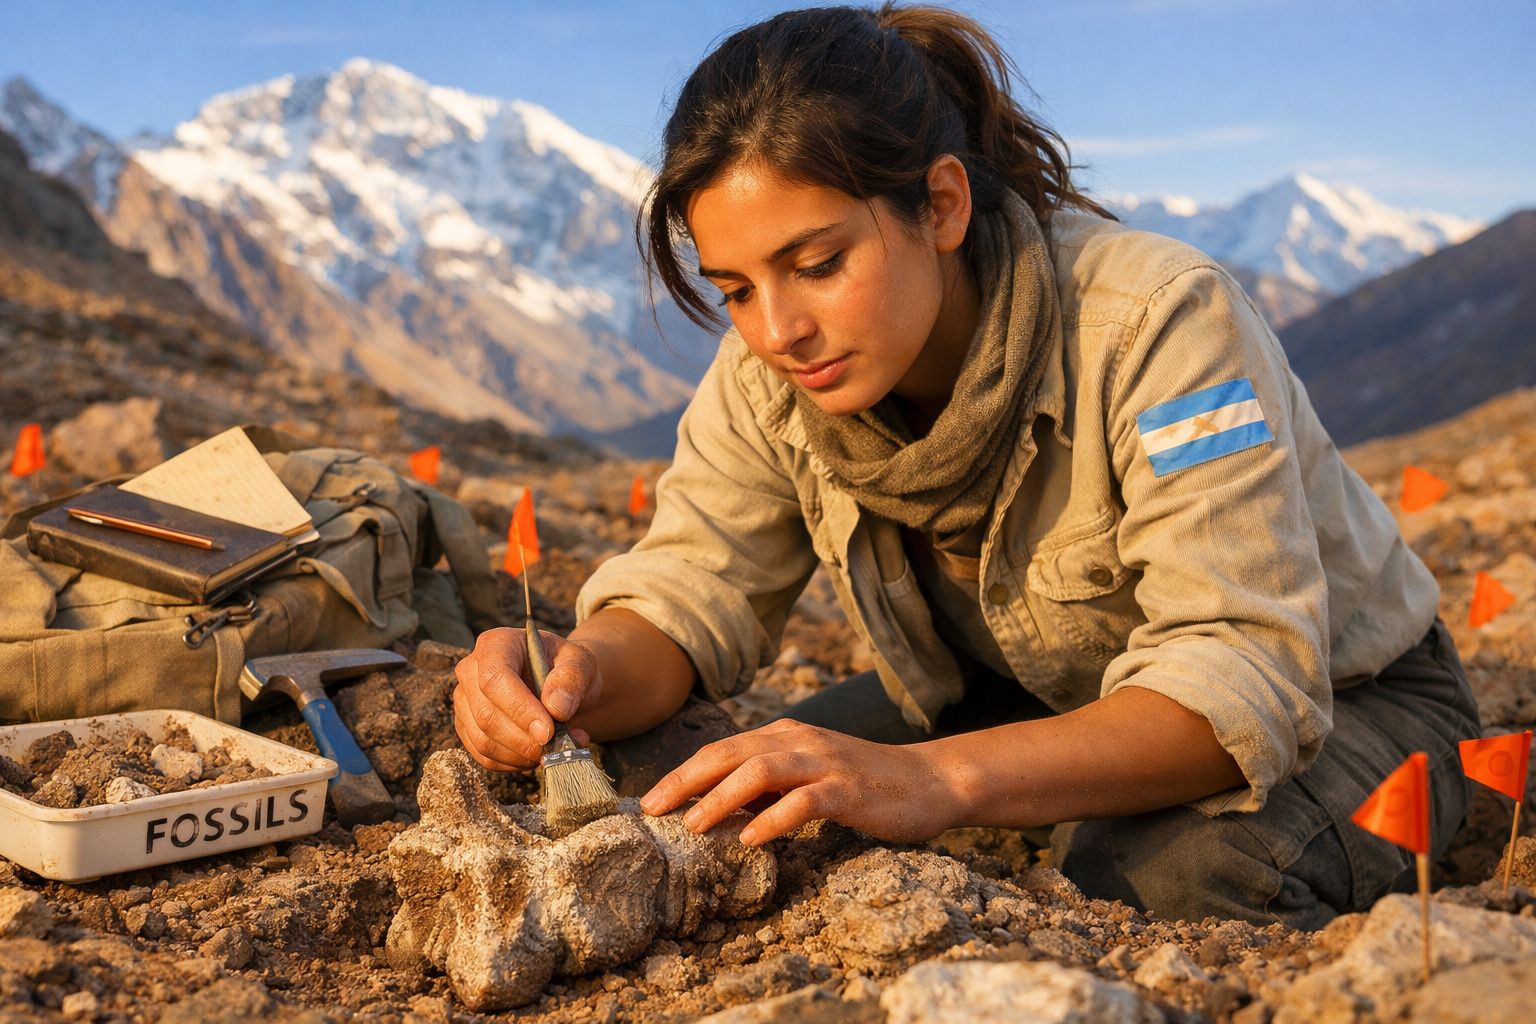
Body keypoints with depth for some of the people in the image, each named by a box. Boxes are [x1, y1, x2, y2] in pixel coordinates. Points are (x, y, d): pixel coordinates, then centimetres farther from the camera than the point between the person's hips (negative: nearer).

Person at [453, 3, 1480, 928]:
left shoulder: (1162, 322, -34)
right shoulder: (772, 367, -15)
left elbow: (1245, 680, -40)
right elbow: (686, 593, -15)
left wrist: (933, 777, -56)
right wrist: (580, 675, -41)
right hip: (1032, 695, 5)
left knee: (1150, 879, -38)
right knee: (722, 812, -13)